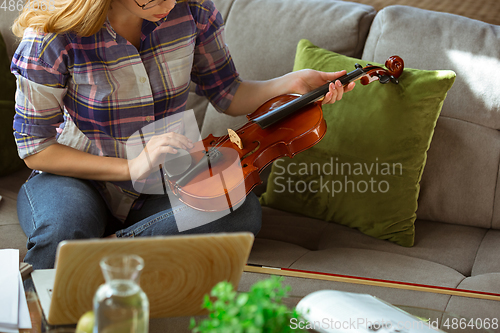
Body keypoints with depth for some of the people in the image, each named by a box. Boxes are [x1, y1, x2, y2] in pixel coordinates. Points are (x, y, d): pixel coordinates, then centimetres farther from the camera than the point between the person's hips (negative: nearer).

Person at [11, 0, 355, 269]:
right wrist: (131, 167, -24)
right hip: (77, 178, -3)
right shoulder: (53, 37, -21)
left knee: (243, 210, -27)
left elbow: (227, 95, 4)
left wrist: (292, 83, -14)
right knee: (65, 228, -40)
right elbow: (34, 147, -15)